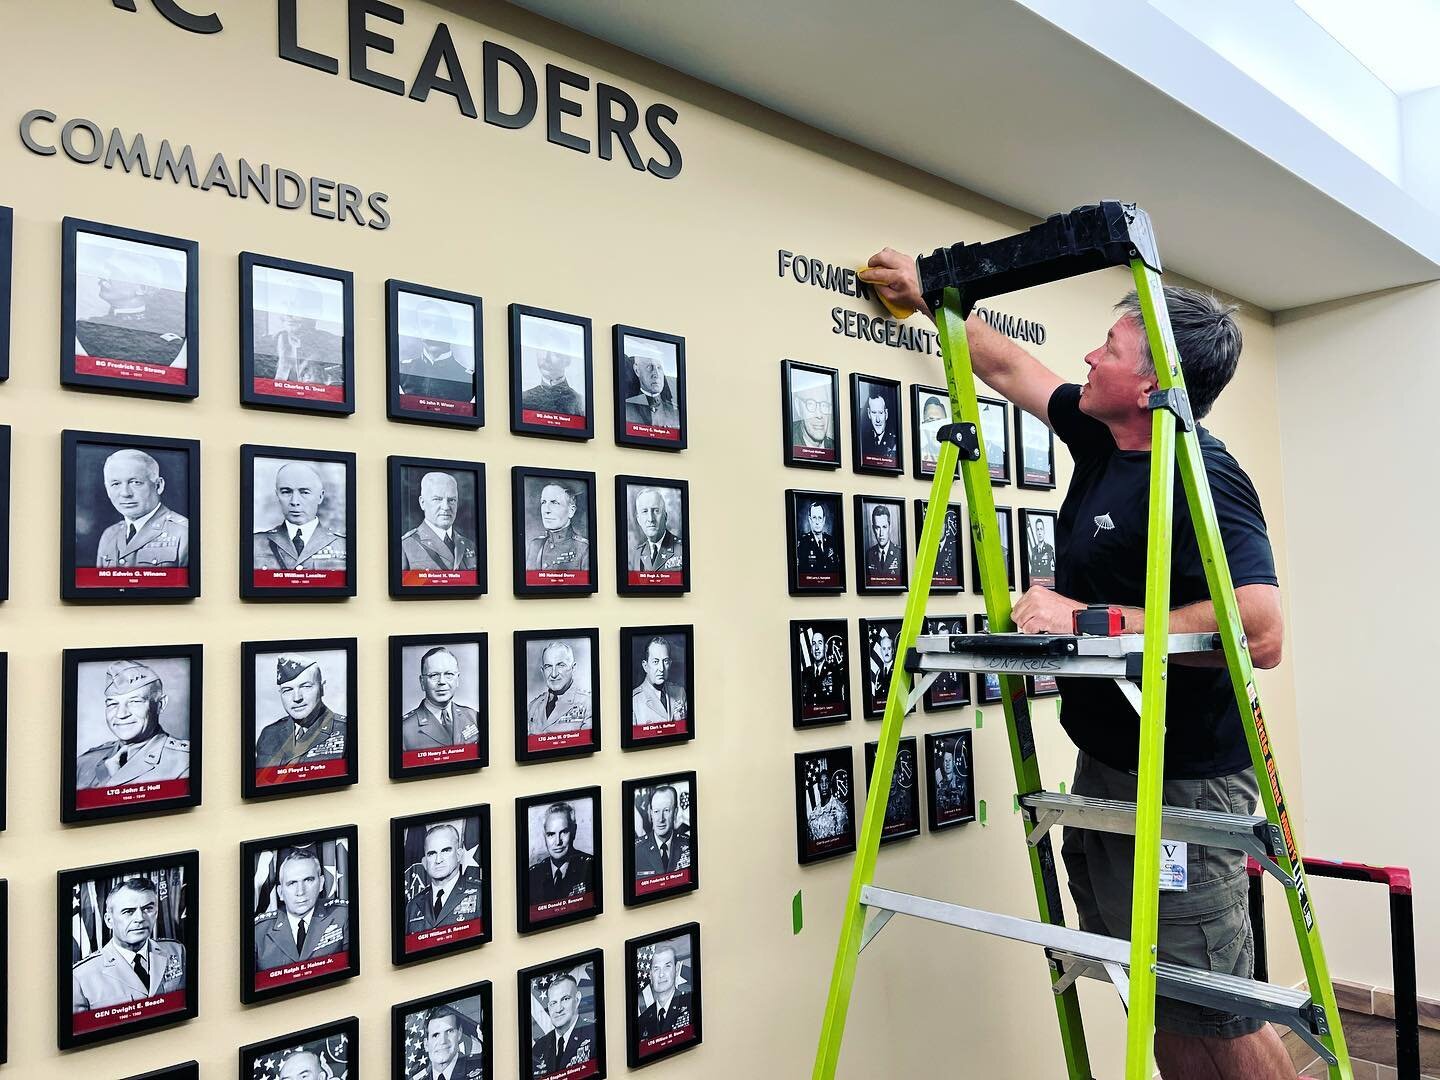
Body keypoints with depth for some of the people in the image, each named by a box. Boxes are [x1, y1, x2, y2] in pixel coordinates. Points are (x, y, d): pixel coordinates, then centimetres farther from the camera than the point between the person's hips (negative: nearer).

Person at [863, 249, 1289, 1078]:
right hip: (1103, 768, 9)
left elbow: (1262, 632, -30)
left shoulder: (1202, 479, -20)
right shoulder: (1101, 439, 6)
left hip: (1181, 784, -9)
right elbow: (1009, 368, 21)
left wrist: (1090, 620, -29)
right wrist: (931, 296, 29)